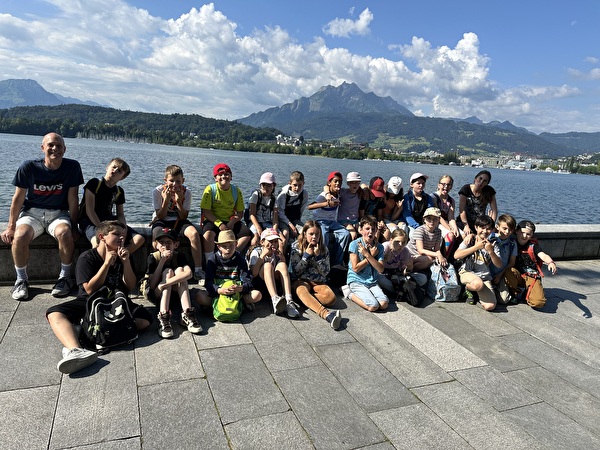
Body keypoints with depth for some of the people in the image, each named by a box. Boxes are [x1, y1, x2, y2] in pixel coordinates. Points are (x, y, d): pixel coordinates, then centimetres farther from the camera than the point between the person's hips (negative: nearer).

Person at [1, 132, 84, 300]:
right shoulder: (29, 167, -9)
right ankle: (21, 280, -7)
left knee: (64, 233, -33)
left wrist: (73, 226, -7)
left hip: (58, 213, 0)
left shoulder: (73, 167, -8)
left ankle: (65, 277, -13)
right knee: (19, 236, -30)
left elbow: (73, 198, -4)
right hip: (32, 212, 0)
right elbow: (18, 198, -3)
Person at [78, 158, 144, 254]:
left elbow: (120, 214, 12)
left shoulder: (119, 191, 12)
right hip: (90, 221, -6)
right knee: (99, 243, -40)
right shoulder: (94, 183, -5)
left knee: (139, 239, -14)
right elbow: (89, 211, -11)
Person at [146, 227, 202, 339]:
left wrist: (165, 284, -43)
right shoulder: (153, 257, -12)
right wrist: (163, 260, -26)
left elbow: (189, 273, -32)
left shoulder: (179, 256, -10)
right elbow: (152, 285, -21)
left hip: (175, 293, 1)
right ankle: (163, 317, -39)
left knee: (179, 270, -23)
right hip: (157, 295, -1)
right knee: (168, 271, -24)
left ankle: (186, 315, -34)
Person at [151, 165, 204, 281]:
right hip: (161, 221, -1)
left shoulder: (186, 192, -9)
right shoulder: (158, 191, -12)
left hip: (178, 220, 1)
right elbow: (160, 216, -14)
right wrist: (166, 200, -27)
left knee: (194, 233, -27)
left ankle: (198, 270, -22)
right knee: (157, 236, -35)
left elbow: (183, 217, -12)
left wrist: (179, 201, -26)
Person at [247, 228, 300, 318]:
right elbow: (253, 274, -18)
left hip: (276, 283, 4)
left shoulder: (277, 253, 9)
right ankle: (275, 300, -52)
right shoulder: (256, 252, -4)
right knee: (268, 265, -29)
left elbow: (285, 271, 2)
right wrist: (263, 255, -21)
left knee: (282, 264, -21)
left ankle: (288, 301, -39)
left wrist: (282, 257, -13)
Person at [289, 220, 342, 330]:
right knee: (302, 291, -42)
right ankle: (326, 314, -63)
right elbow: (296, 271, -4)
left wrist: (318, 256, -10)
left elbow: (325, 272, 2)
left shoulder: (324, 249, 7)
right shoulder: (296, 247, 1)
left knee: (331, 297, -30)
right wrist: (307, 255, -13)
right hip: (300, 281, -3)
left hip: (318, 282, 3)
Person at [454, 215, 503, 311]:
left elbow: (499, 265, 0)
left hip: (485, 277, 3)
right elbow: (456, 255, -12)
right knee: (478, 284, -41)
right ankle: (467, 288, -3)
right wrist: (476, 247, -14)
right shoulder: (470, 240, 2)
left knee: (490, 306, -20)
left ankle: (477, 291, 11)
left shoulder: (492, 245, 9)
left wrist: (491, 251, -16)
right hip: (467, 272, -3)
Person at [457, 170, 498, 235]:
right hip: (464, 221, -3)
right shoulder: (465, 189, -7)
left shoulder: (489, 191, 0)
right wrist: (466, 226, -21)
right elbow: (462, 210, -13)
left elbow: (494, 210, -3)